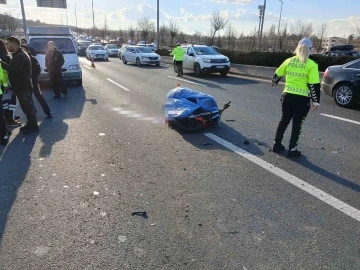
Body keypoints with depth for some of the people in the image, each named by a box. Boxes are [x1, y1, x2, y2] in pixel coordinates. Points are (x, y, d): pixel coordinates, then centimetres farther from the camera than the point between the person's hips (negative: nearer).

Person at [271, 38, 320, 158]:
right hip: (302, 98, -4)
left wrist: (274, 82, 37)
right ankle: (292, 150, 13)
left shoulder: (289, 61, 4)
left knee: (284, 120, 19)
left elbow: (277, 74, 16)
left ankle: (277, 144, 24)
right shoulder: (311, 64, -8)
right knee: (297, 124, 8)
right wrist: (316, 101, -5)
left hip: (287, 96, 4)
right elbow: (314, 84, -12)